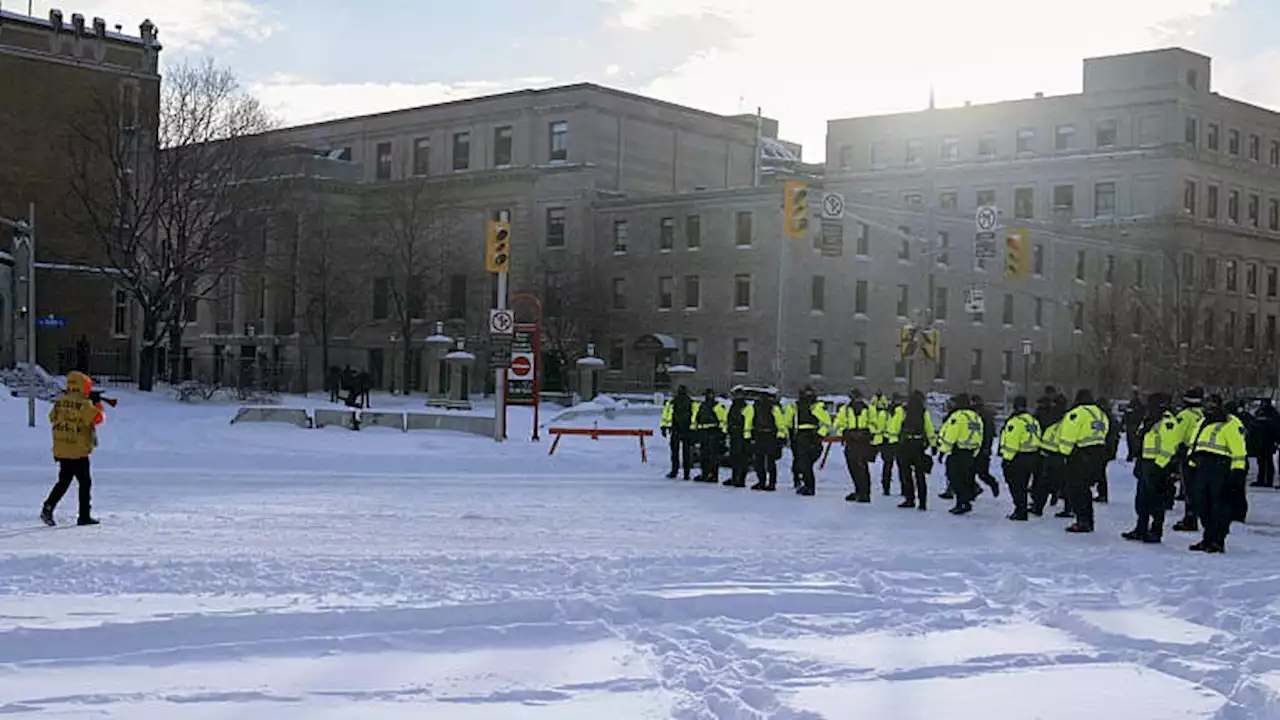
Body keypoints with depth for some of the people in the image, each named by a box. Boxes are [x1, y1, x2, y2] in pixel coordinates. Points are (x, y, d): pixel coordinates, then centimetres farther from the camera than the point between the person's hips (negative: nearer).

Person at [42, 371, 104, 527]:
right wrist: (98, 407, 3)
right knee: (85, 483, 5)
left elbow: (52, 418, 17)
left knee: (63, 481, 18)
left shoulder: (59, 402, 5)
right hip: (78, 451, -6)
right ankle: (84, 516, 7)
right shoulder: (84, 404, -16)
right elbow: (97, 418, -14)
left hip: (61, 450, 6)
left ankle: (48, 507, 4)